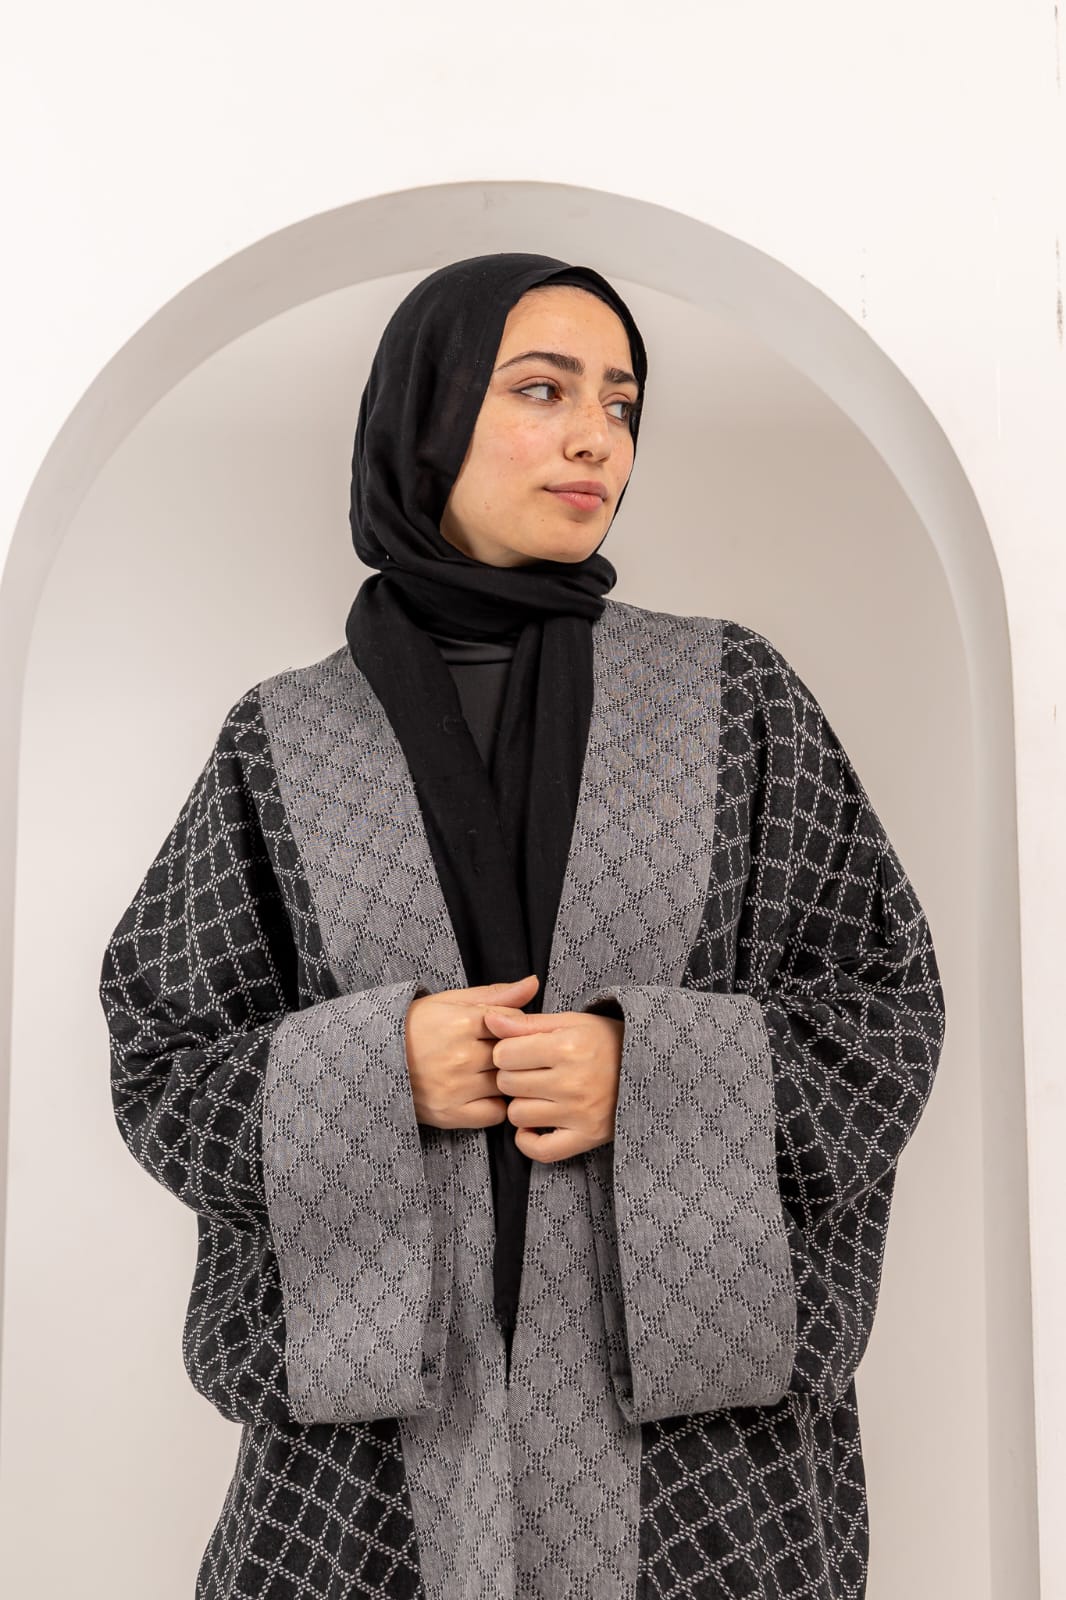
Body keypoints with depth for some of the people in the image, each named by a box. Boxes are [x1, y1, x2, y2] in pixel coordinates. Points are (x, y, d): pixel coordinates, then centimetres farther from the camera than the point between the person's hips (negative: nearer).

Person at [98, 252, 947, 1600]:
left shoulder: (734, 694, 0)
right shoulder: (283, 745, 1)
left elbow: (884, 1004, 1)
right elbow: (167, 1061, 4)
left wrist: (654, 1075, -16)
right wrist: (376, 1072, -15)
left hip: (699, 1393, 0)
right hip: (387, 1399, 1)